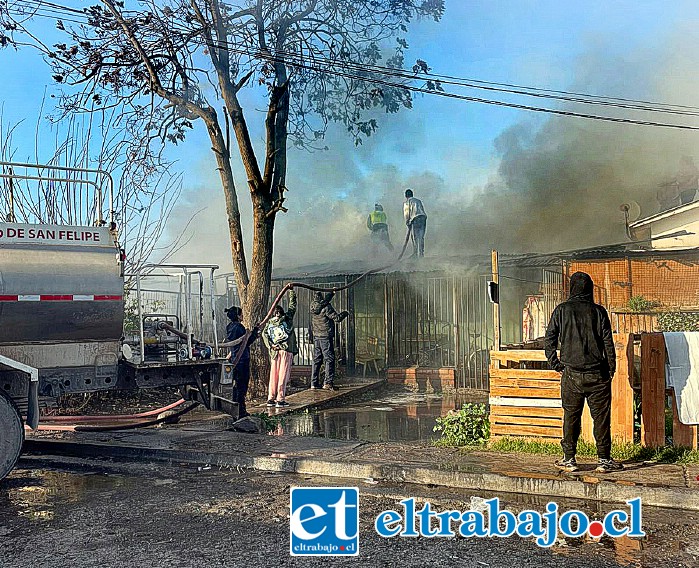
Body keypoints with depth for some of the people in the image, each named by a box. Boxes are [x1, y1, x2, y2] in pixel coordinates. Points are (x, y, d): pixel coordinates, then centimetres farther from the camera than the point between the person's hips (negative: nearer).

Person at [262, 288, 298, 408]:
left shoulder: (270, 322, 8)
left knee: (273, 375, 9)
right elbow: (292, 305, 8)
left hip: (275, 350, 4)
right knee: (283, 375, -4)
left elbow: (264, 334, -3)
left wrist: (270, 345, -5)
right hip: (286, 350, -4)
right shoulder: (287, 318, -1)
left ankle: (271, 399, 11)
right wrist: (291, 291, 18)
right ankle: (280, 400, -5)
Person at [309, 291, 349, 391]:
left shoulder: (313, 305, 5)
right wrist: (345, 313, 3)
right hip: (326, 337, -7)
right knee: (329, 359, -3)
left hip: (316, 336, 7)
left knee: (317, 360, 12)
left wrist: (332, 293, 35)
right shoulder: (326, 307, -16)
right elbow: (337, 318, -15)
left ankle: (314, 383, 13)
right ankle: (328, 383, -8)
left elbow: (324, 300, 26)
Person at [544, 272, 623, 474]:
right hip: (597, 374, 0)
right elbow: (608, 342, -1)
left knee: (571, 415, 8)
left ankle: (569, 459, 13)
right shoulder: (598, 311, 0)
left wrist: (555, 363, 8)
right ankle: (604, 460, 11)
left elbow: (549, 339, -1)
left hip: (572, 374, 0)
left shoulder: (562, 310, 0)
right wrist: (611, 367, 8)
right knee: (601, 416, 7)